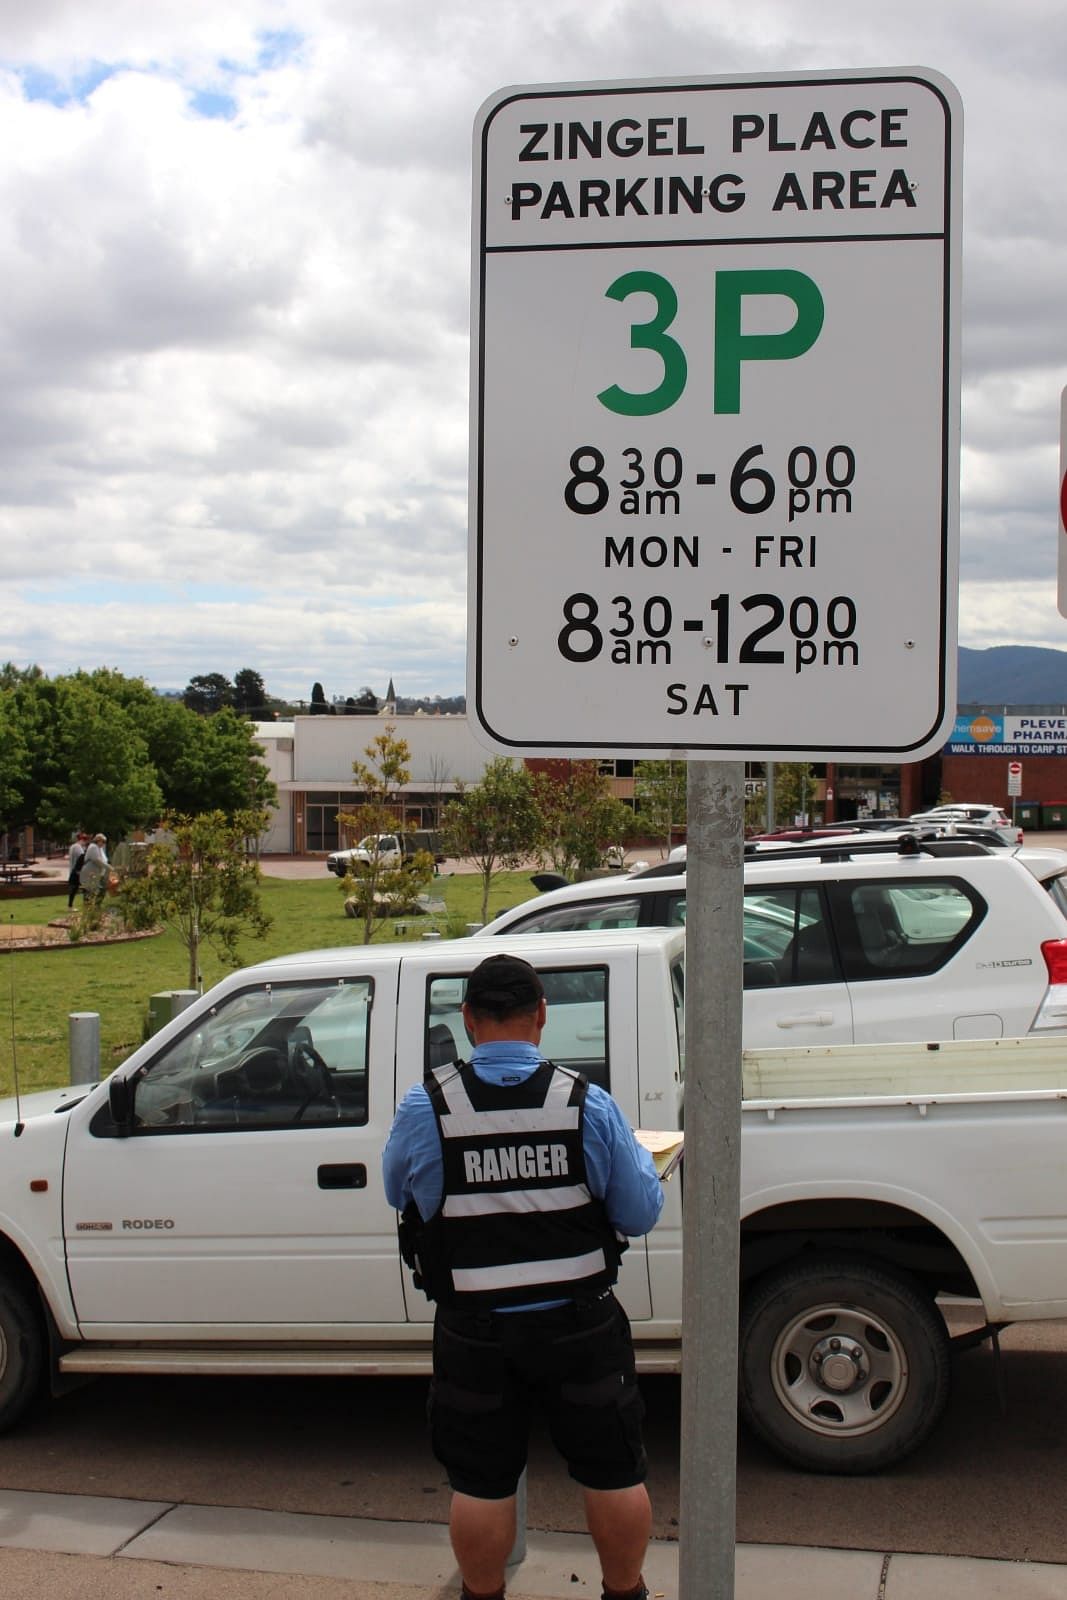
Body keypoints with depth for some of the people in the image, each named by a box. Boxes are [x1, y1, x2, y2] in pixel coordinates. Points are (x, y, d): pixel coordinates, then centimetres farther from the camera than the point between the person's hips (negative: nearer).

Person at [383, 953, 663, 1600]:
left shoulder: (424, 1108, -10)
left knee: (481, 1483, 15)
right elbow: (642, 1212, -5)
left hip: (475, 1333, 0)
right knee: (613, 1473, 17)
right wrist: (640, 1155, 14)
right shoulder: (587, 1104, -11)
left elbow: (396, 1192, 7)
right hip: (580, 1326, 0)